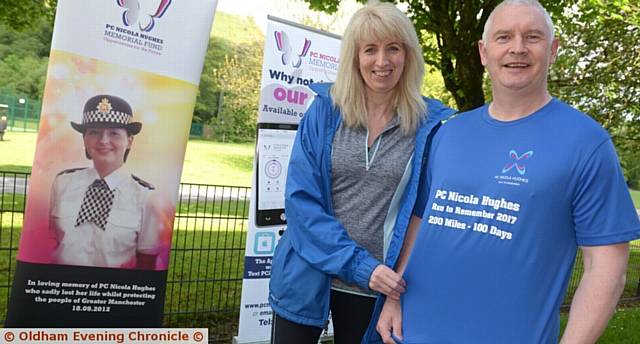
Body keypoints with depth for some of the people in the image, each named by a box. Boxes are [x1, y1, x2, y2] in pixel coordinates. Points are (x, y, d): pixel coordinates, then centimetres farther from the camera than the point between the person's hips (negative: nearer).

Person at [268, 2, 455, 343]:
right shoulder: (325, 109, -4)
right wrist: (359, 264, -18)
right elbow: (300, 199, -9)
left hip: (377, 288, 0)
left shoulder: (432, 122, -6)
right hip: (307, 279, 1)